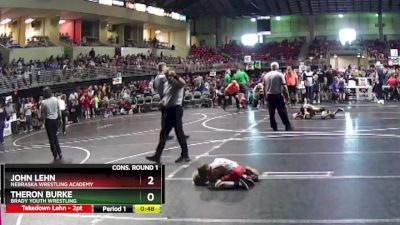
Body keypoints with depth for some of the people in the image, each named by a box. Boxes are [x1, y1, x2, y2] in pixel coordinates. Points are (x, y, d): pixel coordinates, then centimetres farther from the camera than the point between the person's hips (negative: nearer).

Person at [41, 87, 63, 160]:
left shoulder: (43, 102, -12)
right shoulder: (55, 99, -4)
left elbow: (42, 113, -5)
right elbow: (59, 110, 2)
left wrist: (43, 119, 11)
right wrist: (59, 117, 14)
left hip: (48, 121, -3)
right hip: (56, 119, 3)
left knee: (51, 138, 7)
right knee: (55, 136, 20)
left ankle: (55, 155, 12)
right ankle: (59, 152, 14)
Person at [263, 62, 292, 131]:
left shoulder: (266, 76, 8)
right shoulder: (280, 75, -6)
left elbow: (264, 87, 12)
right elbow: (284, 86, -10)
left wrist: (265, 96, 20)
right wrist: (287, 95, -2)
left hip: (269, 96, 4)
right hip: (278, 95, -4)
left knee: (271, 112, 9)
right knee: (282, 112, -1)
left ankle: (274, 126, 11)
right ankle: (287, 126, 0)